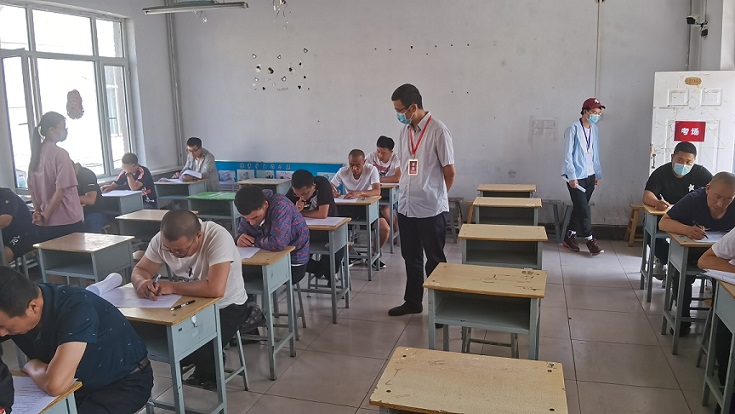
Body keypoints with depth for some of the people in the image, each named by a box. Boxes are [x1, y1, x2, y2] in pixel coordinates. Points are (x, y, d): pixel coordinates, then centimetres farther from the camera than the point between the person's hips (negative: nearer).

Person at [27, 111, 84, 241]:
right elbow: (61, 190, -16)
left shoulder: (37, 154, 9)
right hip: (68, 222, -7)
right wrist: (45, 216, -7)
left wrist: (38, 212, 13)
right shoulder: (60, 154, -12)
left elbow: (31, 189, 12)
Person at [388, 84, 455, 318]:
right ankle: (413, 301, 31)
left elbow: (449, 171, -9)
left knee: (434, 260, 6)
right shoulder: (405, 131, 7)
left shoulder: (438, 130, -14)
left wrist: (436, 195, 3)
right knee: (411, 258, 17)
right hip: (406, 206, 7)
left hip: (431, 209, -7)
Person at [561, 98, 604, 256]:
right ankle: (590, 240, 6)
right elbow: (568, 155, -13)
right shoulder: (573, 129, -12)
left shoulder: (594, 129, 9)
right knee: (584, 209, -5)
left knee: (579, 208, 11)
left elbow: (595, 154, 15)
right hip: (576, 176, -7)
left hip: (590, 176, 7)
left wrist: (598, 174, 14)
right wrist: (572, 176, -17)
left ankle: (570, 237, 21)